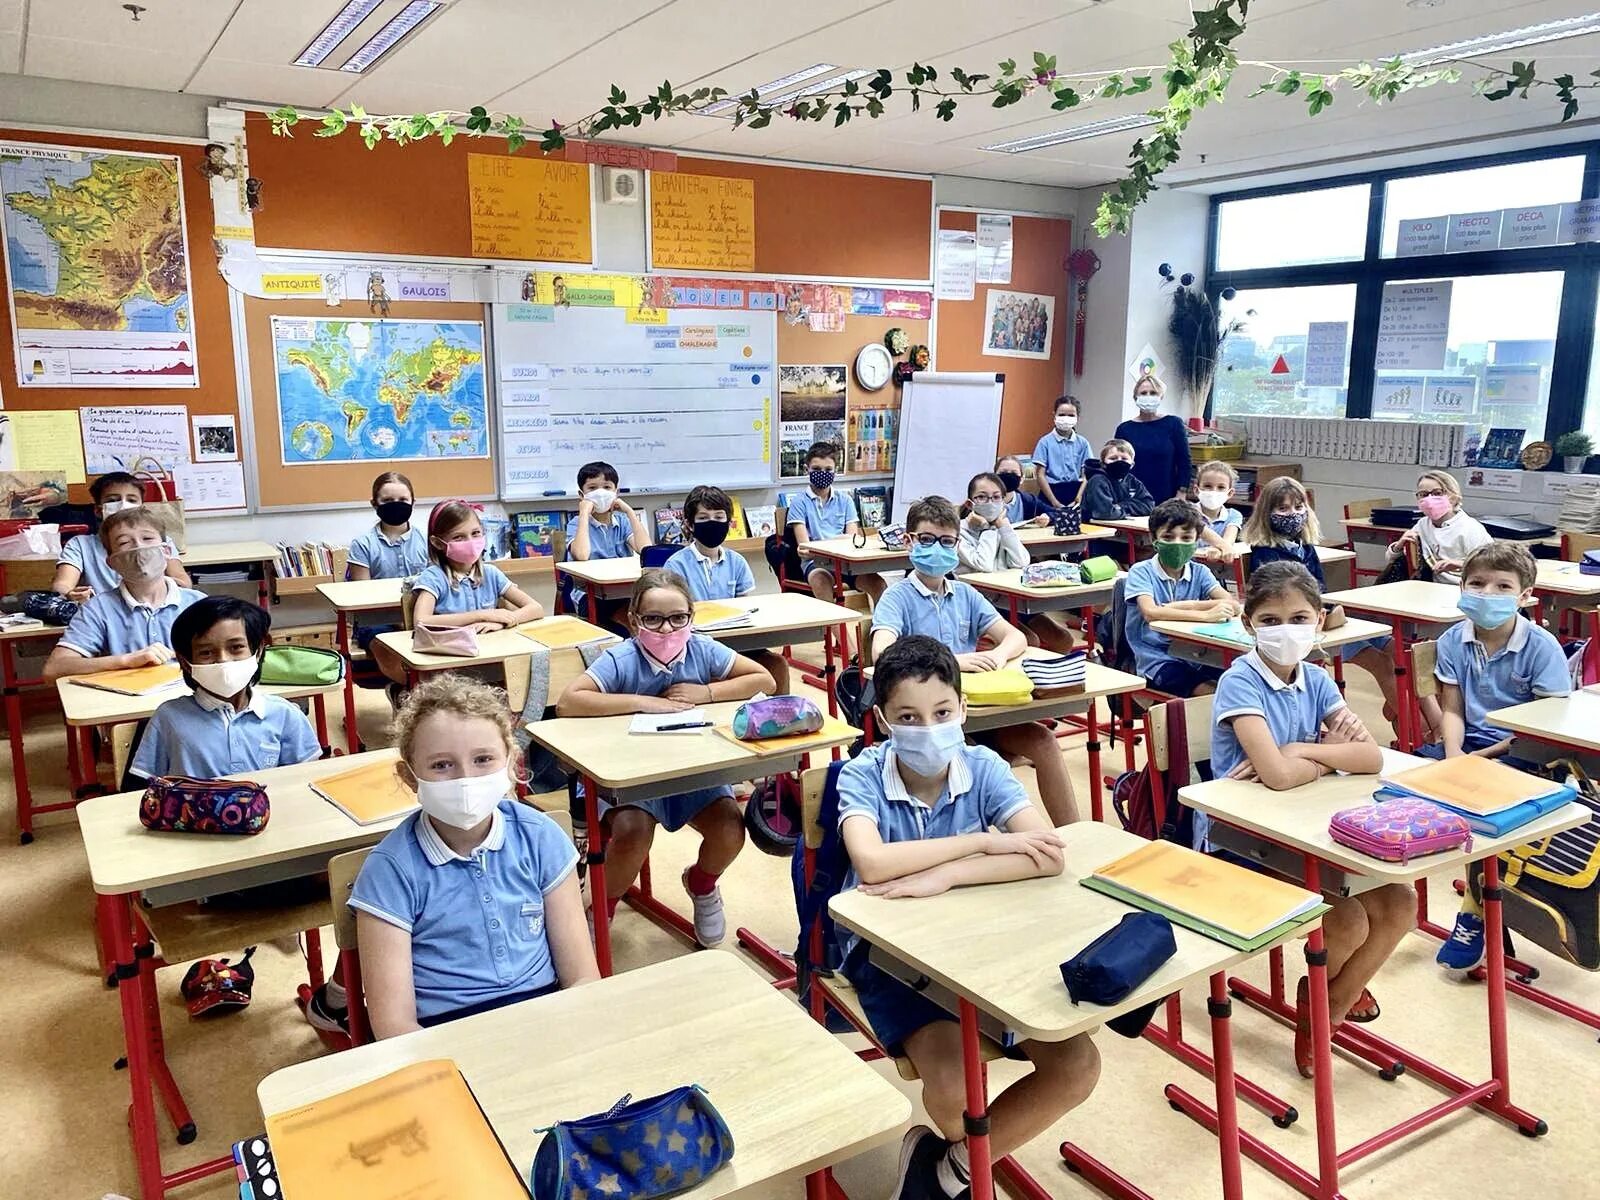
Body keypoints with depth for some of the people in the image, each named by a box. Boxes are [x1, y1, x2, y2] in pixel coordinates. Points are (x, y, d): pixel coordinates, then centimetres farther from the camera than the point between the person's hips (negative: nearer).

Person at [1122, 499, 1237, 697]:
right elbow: (1150, 613, -22)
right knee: (1210, 692, -27)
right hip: (1156, 661, -4)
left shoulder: (1199, 573, 9)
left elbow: (1231, 605, -5)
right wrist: (1205, 615, -27)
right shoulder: (1141, 572, -4)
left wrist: (1186, 605, -16)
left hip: (1194, 656, 4)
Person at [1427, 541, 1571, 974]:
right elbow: (1452, 710, 4)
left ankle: (1476, 911, -12)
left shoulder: (1542, 647, -10)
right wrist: (1453, 754, -16)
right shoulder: (1452, 641, 1)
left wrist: (1485, 755, -18)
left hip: (1521, 753, -5)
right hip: (1468, 745, 5)